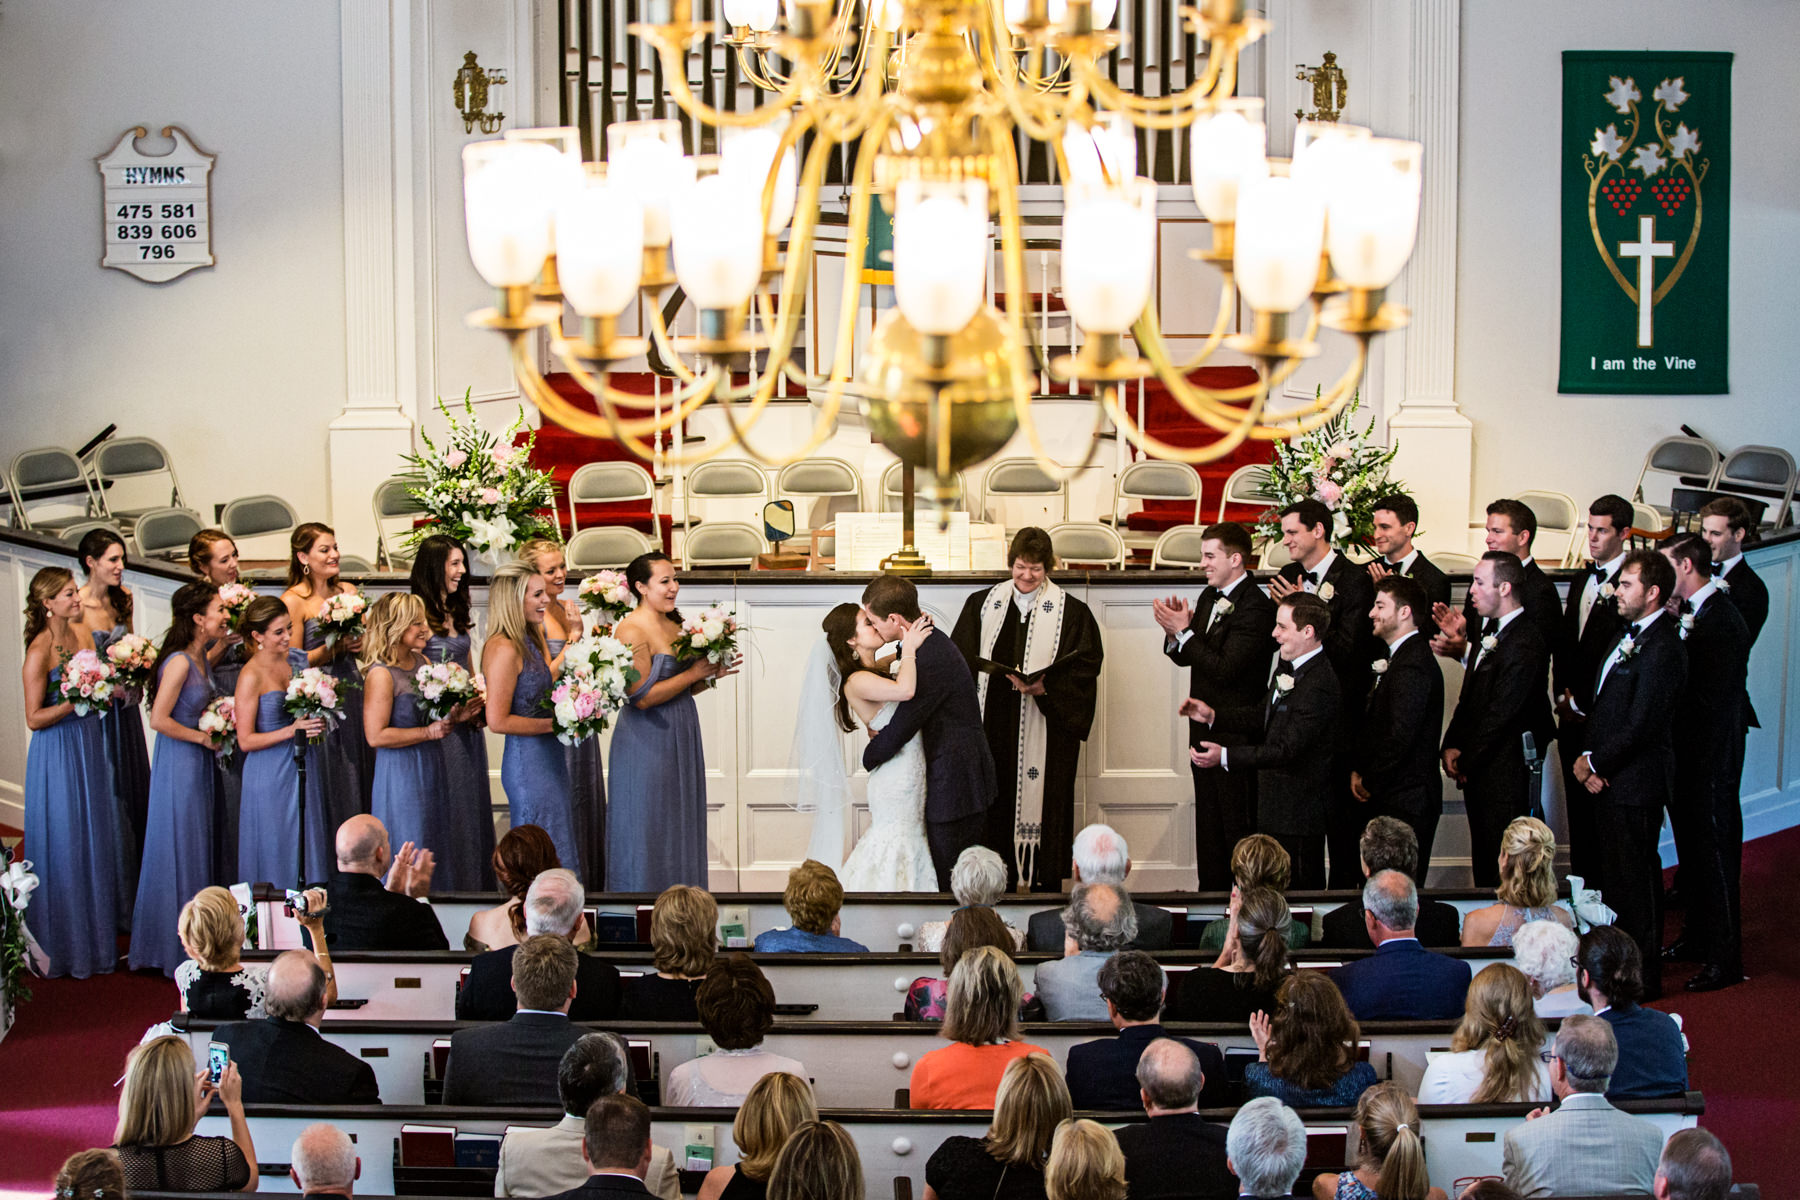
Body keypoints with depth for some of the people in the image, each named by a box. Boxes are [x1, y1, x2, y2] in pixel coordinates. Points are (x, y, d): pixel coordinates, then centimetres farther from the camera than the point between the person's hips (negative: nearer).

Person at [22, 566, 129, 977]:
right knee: (65, 844, 1)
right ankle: (69, 944, 13)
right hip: (58, 752, -7)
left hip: (91, 743, 7)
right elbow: (34, 718, -17)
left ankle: (100, 927, 29)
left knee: (100, 835, 15)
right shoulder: (39, 651, -19)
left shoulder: (83, 633, 3)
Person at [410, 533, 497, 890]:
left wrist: (479, 705, 3)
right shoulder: (417, 614, -10)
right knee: (446, 808, -4)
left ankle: (475, 885, 16)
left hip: (468, 727, 8)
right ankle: (445, 887, 3)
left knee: (472, 804, 10)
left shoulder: (458, 614, 15)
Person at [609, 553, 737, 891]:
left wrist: (711, 675, 0)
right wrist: (694, 673, -16)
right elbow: (642, 697, -22)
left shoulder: (674, 625, 10)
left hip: (681, 740, 8)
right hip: (647, 743, -8)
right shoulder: (631, 631, -15)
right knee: (649, 834, 1)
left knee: (681, 827, 12)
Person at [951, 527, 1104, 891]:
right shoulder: (982, 604, 9)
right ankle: (1000, 885, 15)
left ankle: (1043, 884, 7)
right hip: (994, 724, 3)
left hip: (1045, 729, -3)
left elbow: (1084, 670, -5)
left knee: (1041, 805, -2)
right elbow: (961, 660, 9)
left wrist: (1044, 688, -20)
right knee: (996, 805, 6)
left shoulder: (1071, 612, -1)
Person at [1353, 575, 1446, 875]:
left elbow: (1401, 735, -23)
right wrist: (1357, 770, 7)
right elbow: (1372, 724, 20)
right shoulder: (1392, 656, 16)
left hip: (1405, 802, -10)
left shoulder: (1413, 665, -17)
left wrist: (1370, 782, -12)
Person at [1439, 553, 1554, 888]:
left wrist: (1466, 763, -11)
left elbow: (1500, 715, -18)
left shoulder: (1526, 643, -18)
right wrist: (1451, 745, 4)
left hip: (1504, 775, -9)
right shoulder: (1487, 631, 12)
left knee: (1502, 868, -4)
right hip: (1476, 771, 9)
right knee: (1483, 863, 13)